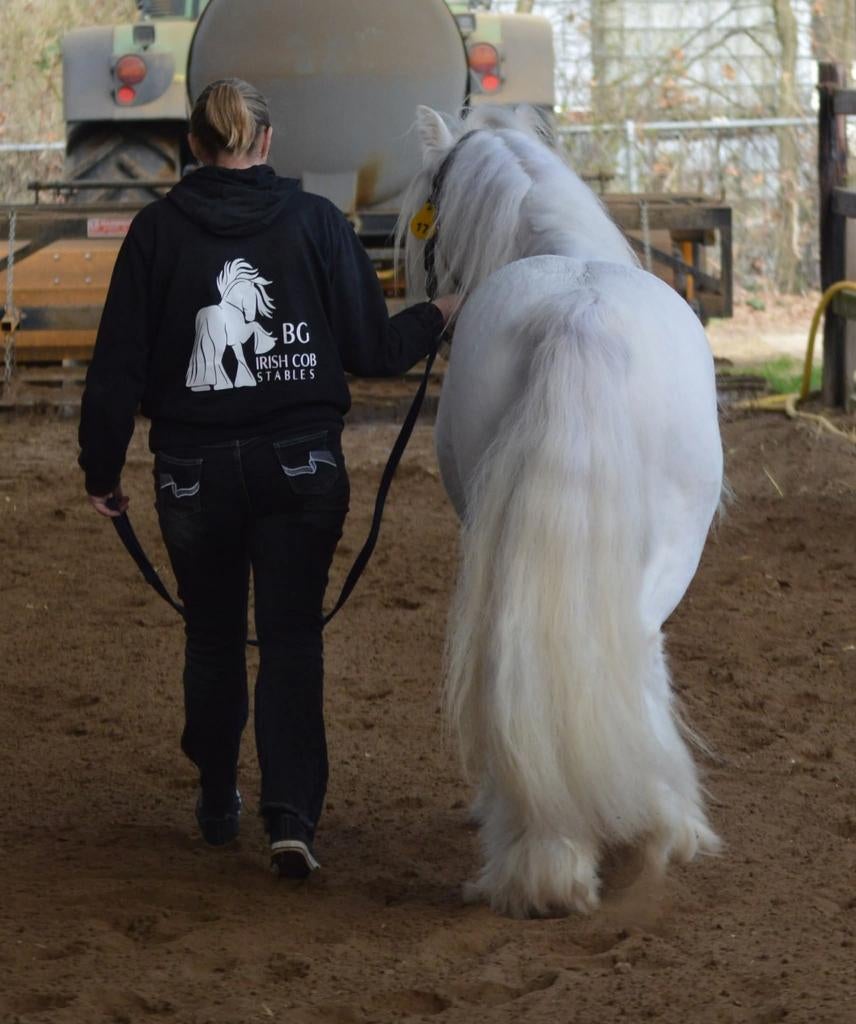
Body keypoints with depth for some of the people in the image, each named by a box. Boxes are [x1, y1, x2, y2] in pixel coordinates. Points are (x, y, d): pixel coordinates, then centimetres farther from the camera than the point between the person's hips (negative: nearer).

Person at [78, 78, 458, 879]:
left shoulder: (158, 229, -3)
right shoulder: (315, 221, -4)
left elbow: (119, 363, -2)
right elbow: (372, 349, -2)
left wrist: (102, 470, 8)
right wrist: (437, 317, 18)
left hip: (193, 470, 1)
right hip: (301, 465, -1)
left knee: (212, 638, 17)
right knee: (291, 639, 2)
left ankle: (218, 802, 30)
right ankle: (291, 816, -13)